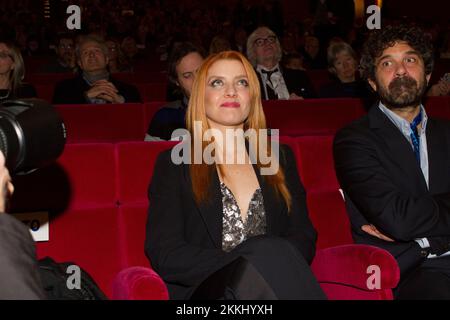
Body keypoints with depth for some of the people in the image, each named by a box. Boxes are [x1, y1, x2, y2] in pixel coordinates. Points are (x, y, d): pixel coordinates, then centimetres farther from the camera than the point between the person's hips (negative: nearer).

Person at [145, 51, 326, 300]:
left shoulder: (280, 158, 20)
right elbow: (164, 254, -3)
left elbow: (303, 236, 11)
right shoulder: (173, 164, 8)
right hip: (204, 289, -4)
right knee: (271, 251, -33)